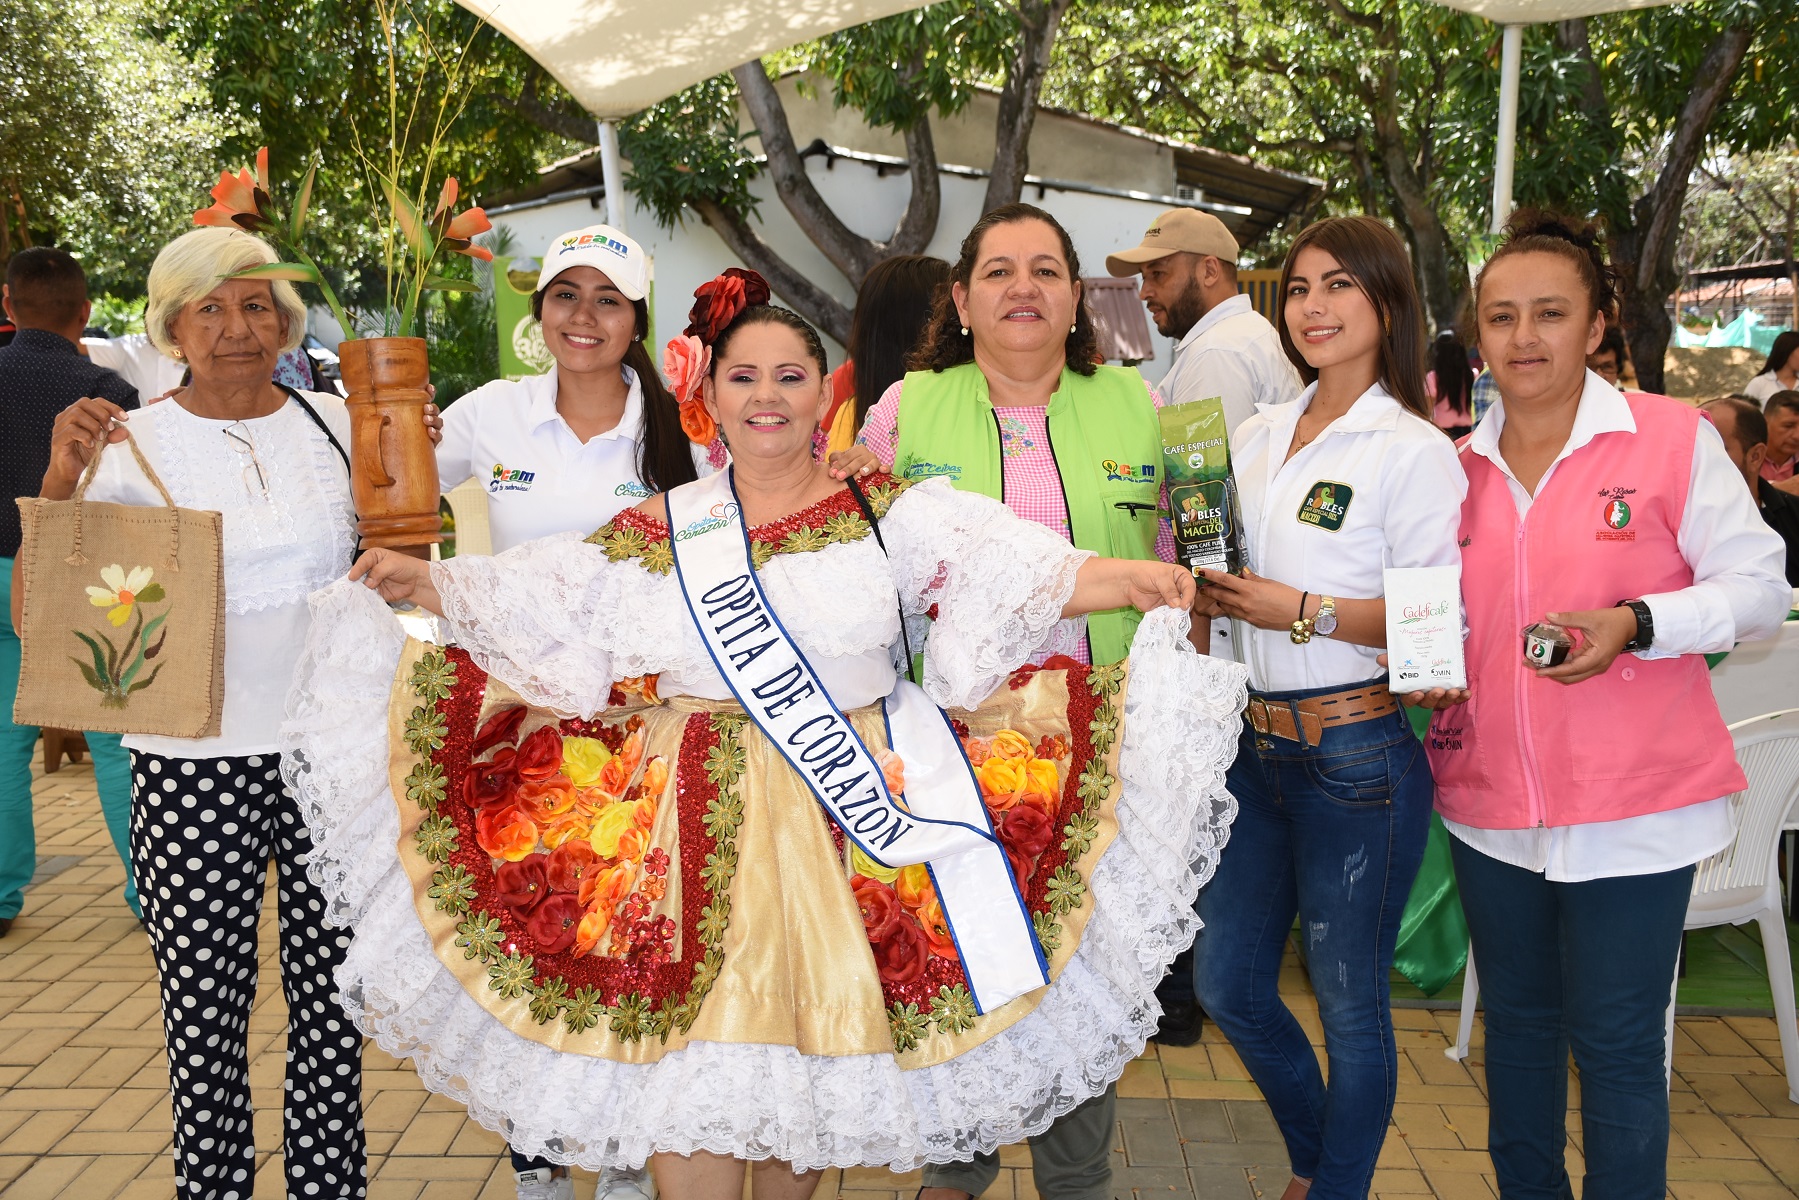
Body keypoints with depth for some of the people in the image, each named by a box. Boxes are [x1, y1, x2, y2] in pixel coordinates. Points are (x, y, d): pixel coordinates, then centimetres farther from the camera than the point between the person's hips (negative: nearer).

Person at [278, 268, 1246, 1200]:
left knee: (821, 1041, 8)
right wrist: (423, 582, 2)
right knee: (686, 1062, -1)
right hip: (696, 830, 1)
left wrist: (1131, 581, -22)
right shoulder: (659, 531, 9)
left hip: (856, 818, 0)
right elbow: (524, 603, 12)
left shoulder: (893, 514, 3)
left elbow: (1026, 574, -8)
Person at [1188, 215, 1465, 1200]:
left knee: (1348, 1004, 8)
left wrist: (1304, 612, -20)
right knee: (1227, 984, 15)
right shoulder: (1258, 435, 10)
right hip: (1254, 745, 7)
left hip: (1357, 757, -7)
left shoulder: (1413, 451, -9)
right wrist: (1203, 591, -1)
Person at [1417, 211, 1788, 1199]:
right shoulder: (1458, 466, 5)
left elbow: (1759, 588, -5)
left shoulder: (1674, 438, -7)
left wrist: (1634, 624, -20)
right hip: (1491, 798, 5)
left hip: (1633, 802, -4)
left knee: (1616, 1042, 3)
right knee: (1517, 1020, 19)